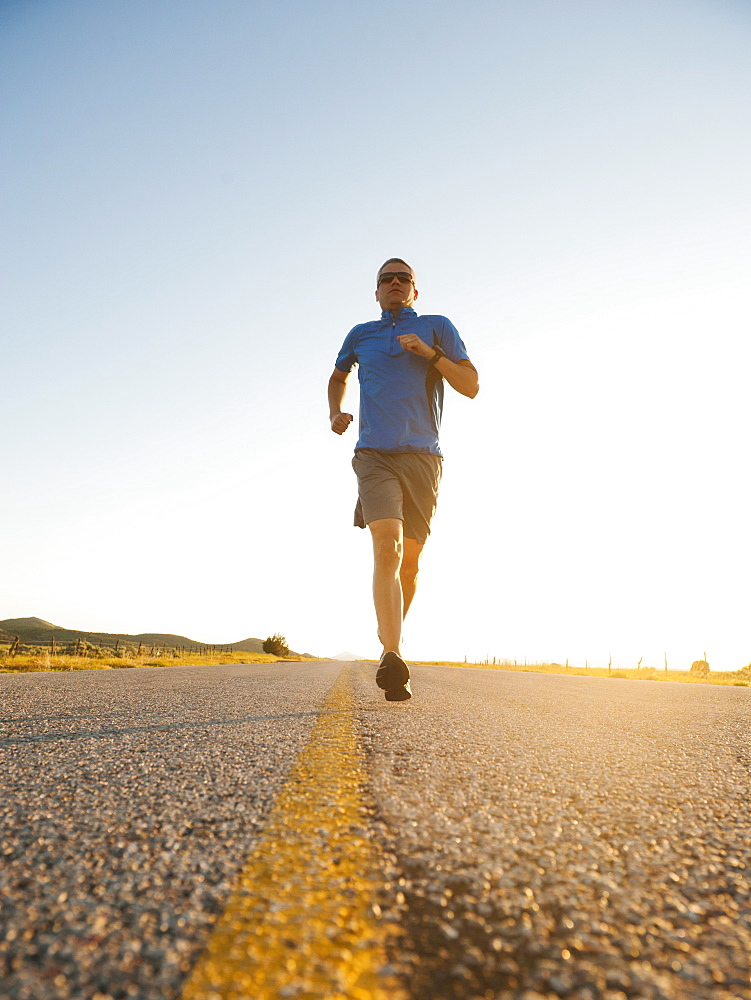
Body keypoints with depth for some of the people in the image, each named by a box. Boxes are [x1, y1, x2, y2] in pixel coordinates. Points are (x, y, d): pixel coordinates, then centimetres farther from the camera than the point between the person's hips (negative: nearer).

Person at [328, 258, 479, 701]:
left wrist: (430, 353, -9)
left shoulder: (438, 327, 12)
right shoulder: (360, 335, 17)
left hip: (422, 457, 1)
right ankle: (394, 657, -31)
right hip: (375, 456, 0)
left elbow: (472, 386, 5)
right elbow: (338, 377, 35)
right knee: (386, 546, -23)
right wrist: (336, 412, 15)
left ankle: (392, 639, 31)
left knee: (409, 559, 7)